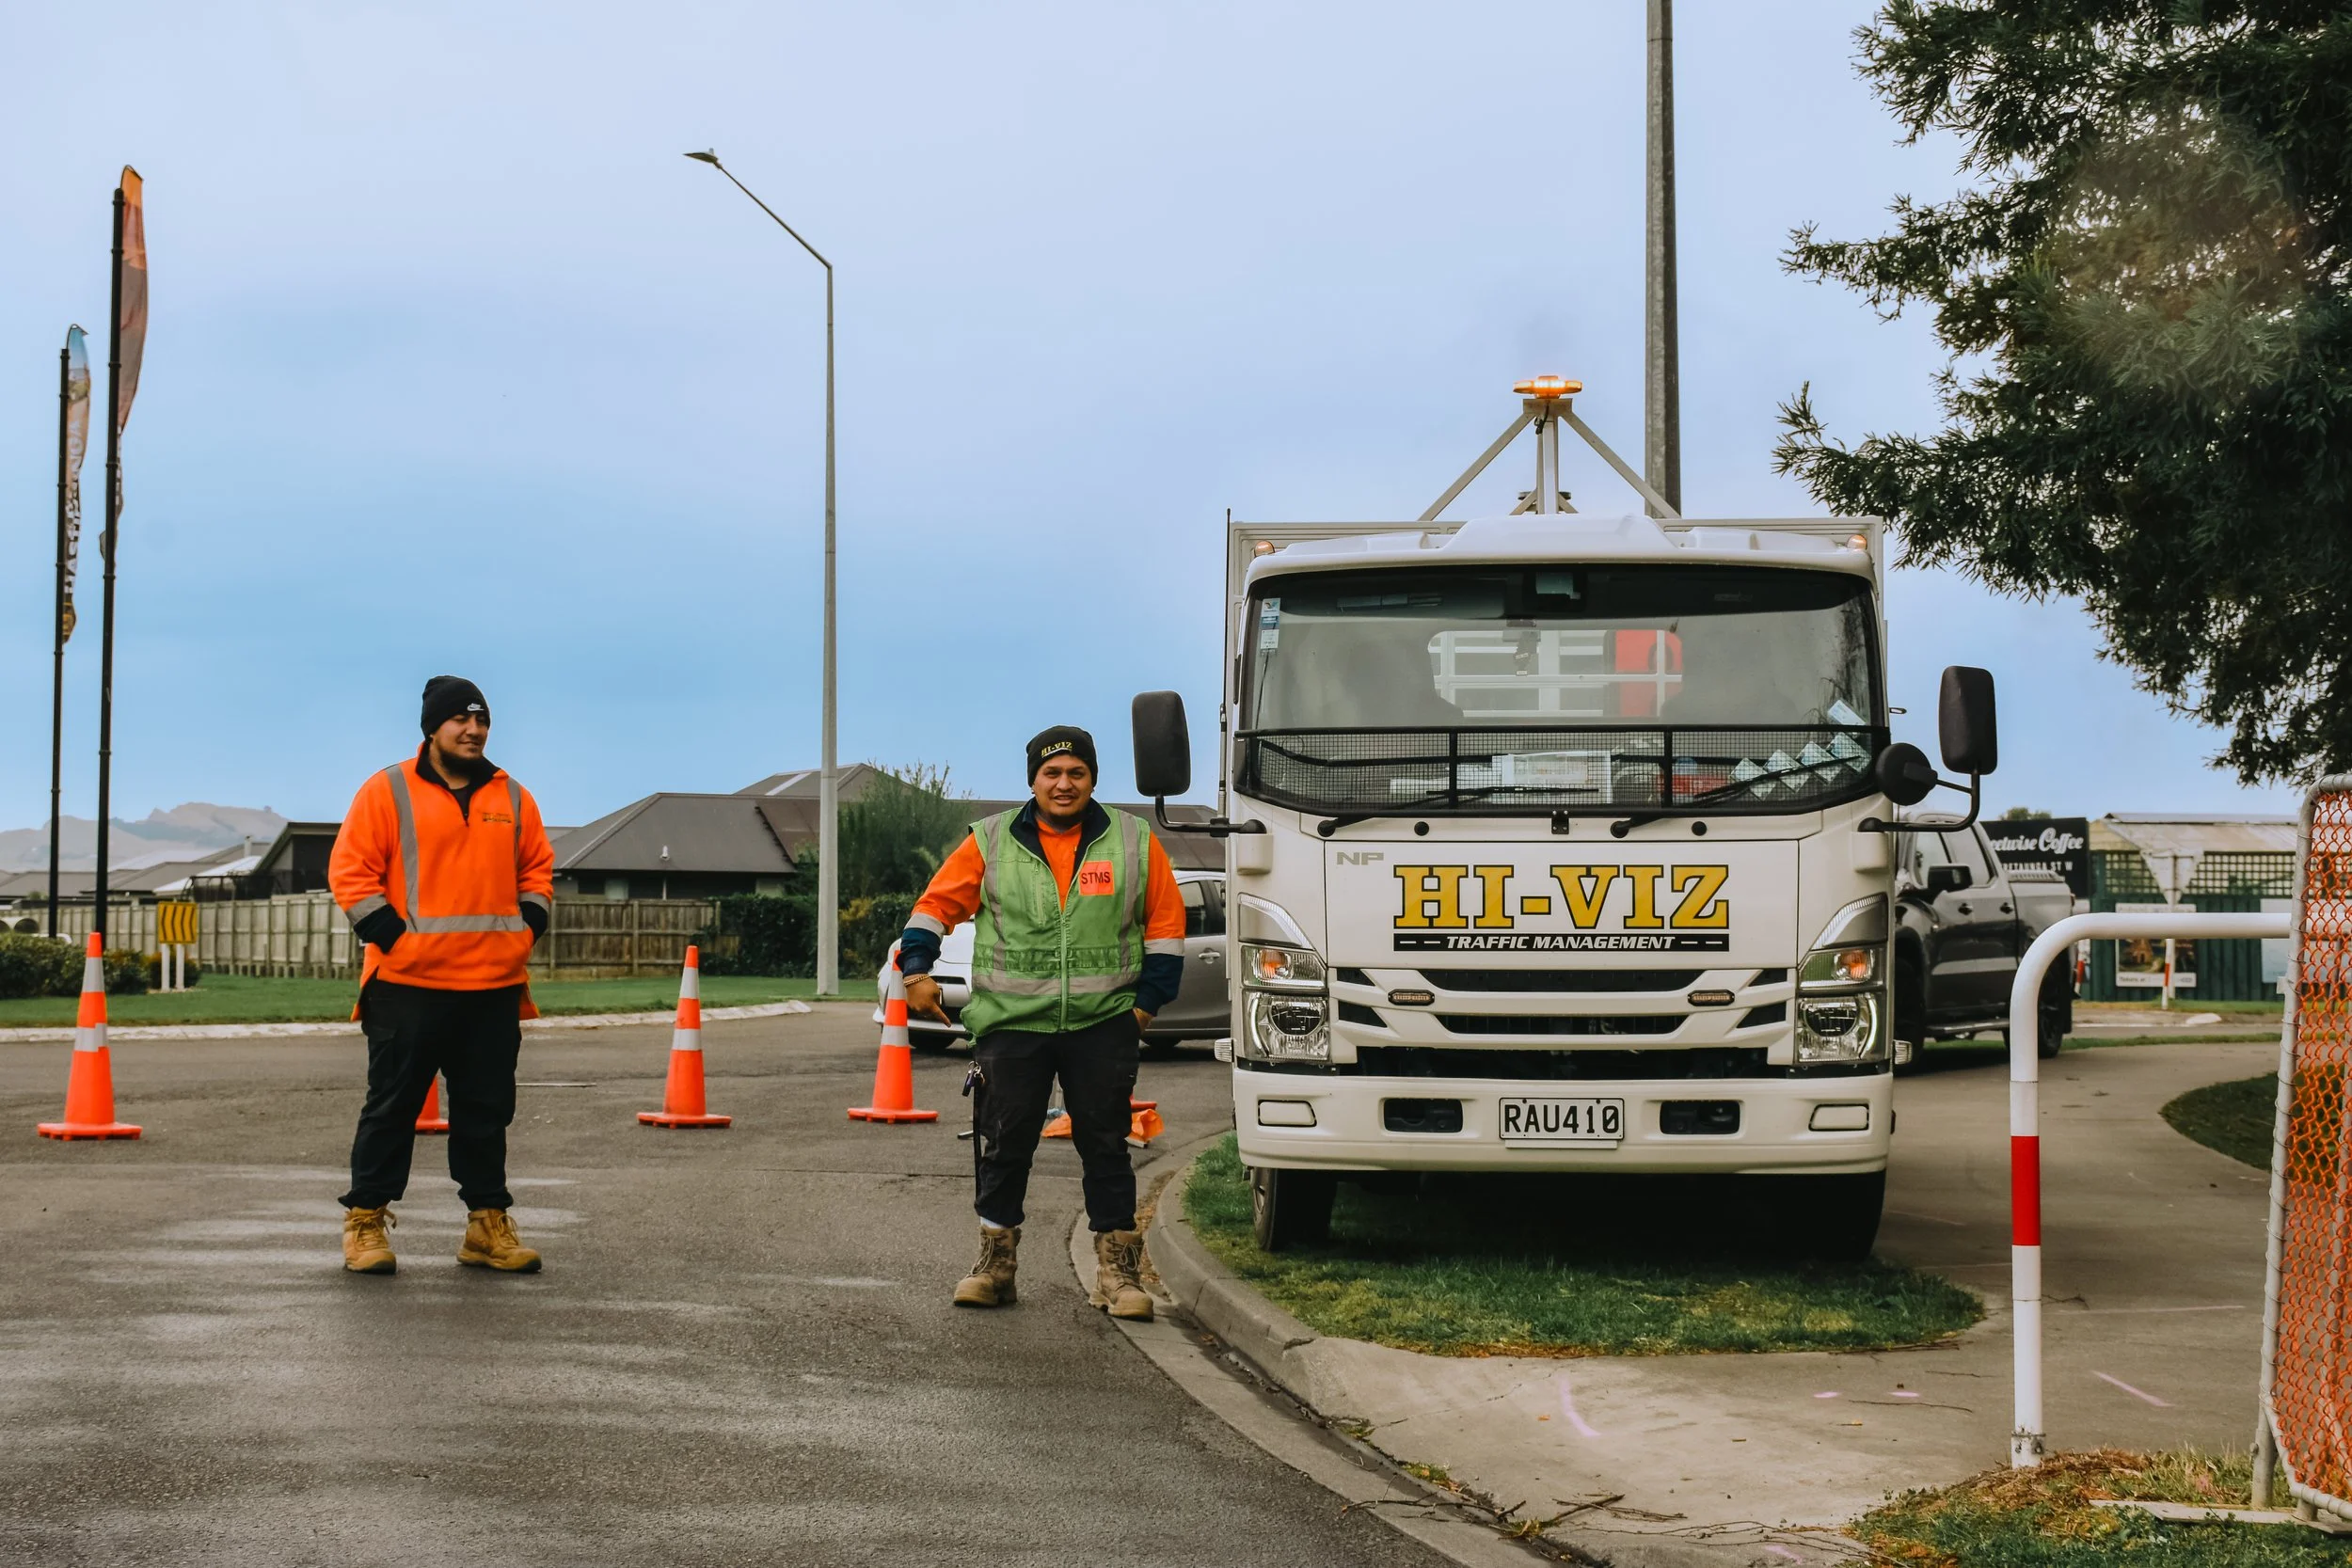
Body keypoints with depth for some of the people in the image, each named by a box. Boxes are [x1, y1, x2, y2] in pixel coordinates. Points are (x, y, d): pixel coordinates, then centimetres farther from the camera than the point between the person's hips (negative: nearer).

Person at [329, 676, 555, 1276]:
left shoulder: (513, 799, 12)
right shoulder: (388, 791, -1)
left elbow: (537, 871, 20)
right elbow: (350, 870, -3)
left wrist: (526, 931, 6)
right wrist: (390, 935, -10)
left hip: (494, 987, 4)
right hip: (407, 985, -4)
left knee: (487, 1110, 8)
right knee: (392, 1107, 1)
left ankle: (489, 1223, 15)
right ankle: (365, 1222, 9)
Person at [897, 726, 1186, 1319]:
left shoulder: (1133, 842, 5)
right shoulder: (992, 842, 4)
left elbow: (1165, 923, 9)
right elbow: (938, 903, 8)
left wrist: (1148, 1000, 3)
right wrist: (916, 971, -4)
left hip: (1103, 1027, 0)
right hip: (1011, 1025, 0)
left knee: (1105, 1143, 4)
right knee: (1004, 1142, 3)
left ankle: (1116, 1269, 11)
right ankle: (996, 1260, 16)